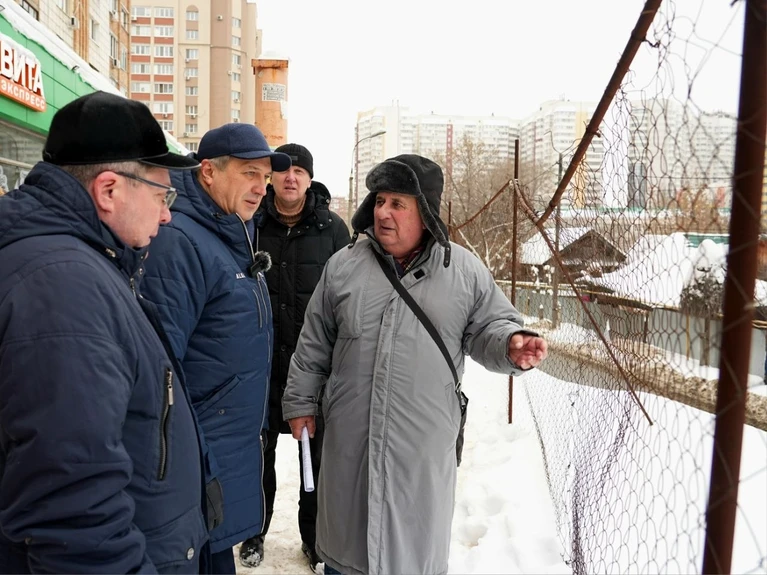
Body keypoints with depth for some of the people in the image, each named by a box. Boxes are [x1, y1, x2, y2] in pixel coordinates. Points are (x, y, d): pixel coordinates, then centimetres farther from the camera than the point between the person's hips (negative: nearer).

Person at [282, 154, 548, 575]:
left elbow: (488, 328, 4)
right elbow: (313, 344, 9)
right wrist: (300, 401, 12)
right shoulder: (344, 265, 1)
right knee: (346, 534, 20)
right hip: (350, 440, 2)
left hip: (424, 445, -1)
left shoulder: (465, 271, -3)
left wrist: (511, 345, -19)